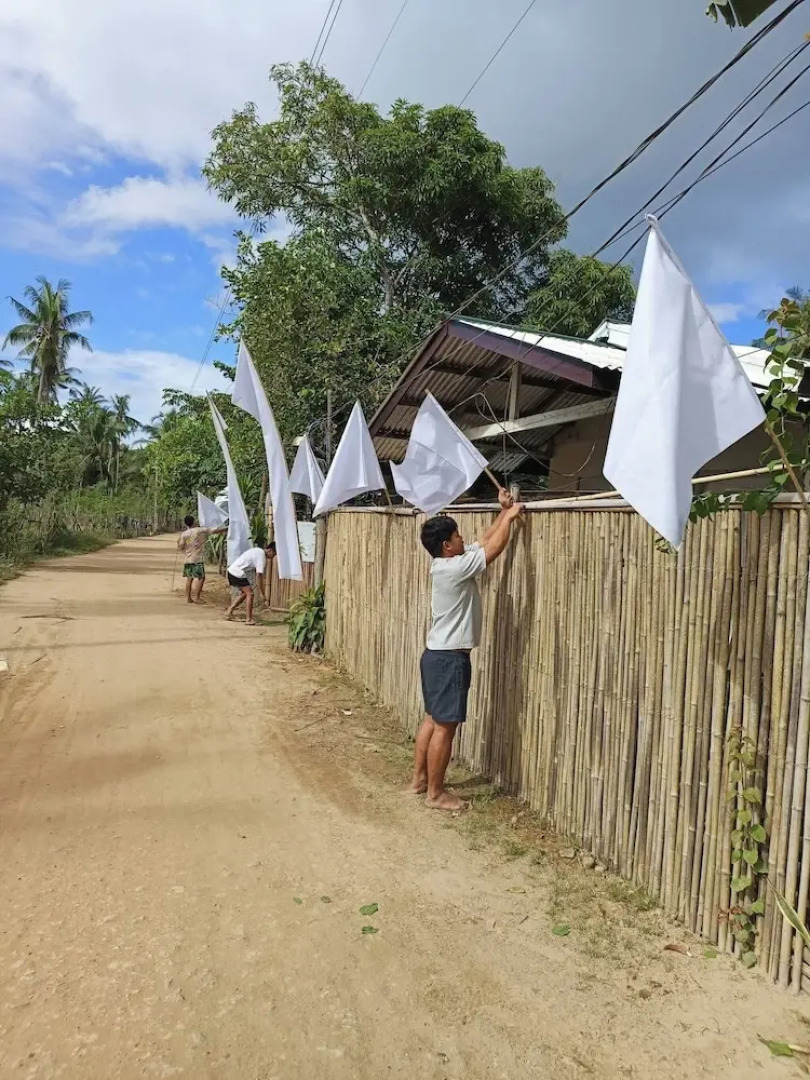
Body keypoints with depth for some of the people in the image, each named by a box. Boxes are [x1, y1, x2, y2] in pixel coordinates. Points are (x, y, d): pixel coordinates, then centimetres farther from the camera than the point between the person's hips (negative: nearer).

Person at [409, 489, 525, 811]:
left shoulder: (447, 564, 8)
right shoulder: (455, 567, -19)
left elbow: (484, 541, 17)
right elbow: (494, 548, -14)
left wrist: (504, 512, 12)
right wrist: (510, 517, -2)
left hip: (437, 654, 10)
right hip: (450, 658, -10)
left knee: (432, 720, 18)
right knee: (445, 727, 0)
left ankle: (419, 780, 28)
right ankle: (436, 793, 10)